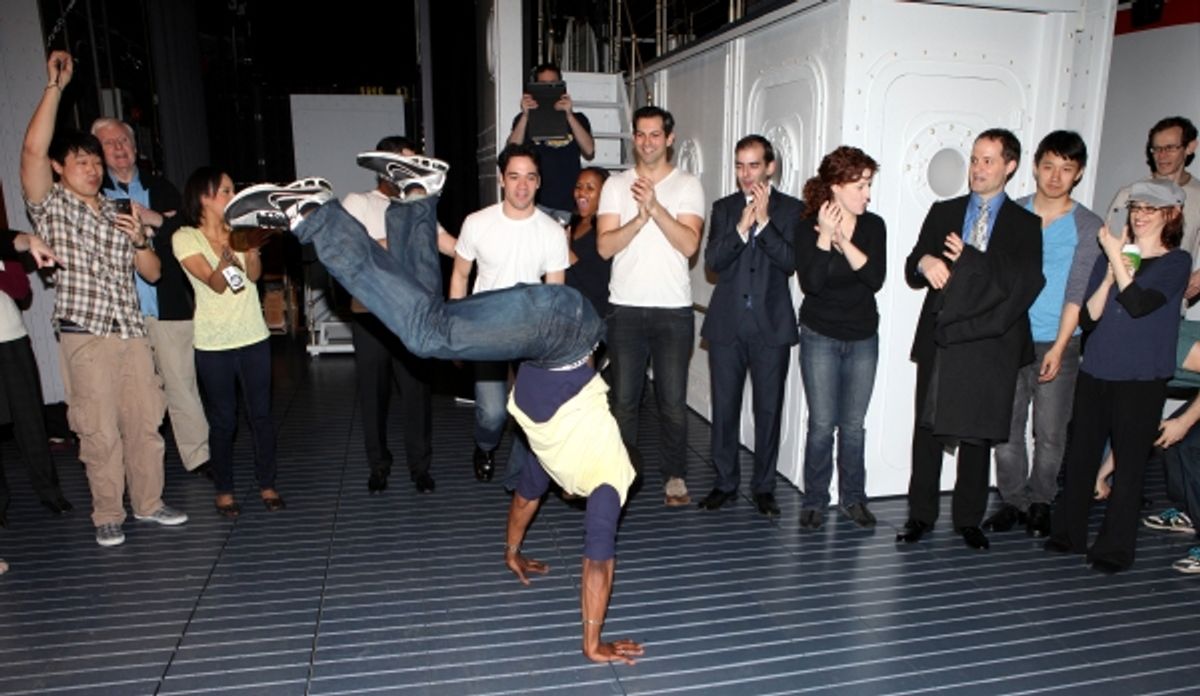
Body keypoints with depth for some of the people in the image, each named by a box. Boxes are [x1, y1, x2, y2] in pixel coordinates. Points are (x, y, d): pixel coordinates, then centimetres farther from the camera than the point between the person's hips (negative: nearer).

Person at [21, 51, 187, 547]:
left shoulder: (119, 215, 17)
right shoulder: (51, 207, 2)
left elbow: (152, 273, 15)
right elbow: (32, 149, -15)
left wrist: (140, 239, -4)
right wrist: (55, 86, -13)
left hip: (131, 331, 5)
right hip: (84, 336, -4)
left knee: (145, 423, 8)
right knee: (101, 432, -1)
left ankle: (148, 503, 22)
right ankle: (108, 516, 14)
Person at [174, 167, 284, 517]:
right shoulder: (185, 238, -5)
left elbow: (254, 274, -7)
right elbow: (215, 284, -16)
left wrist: (251, 247, -27)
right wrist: (227, 255, -36)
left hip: (253, 336, 3)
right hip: (214, 343, -3)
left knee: (261, 414, 5)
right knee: (223, 420, 4)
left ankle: (267, 485, 17)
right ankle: (224, 490, 19)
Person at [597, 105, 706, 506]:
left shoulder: (688, 186, 2)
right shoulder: (616, 185, 6)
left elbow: (689, 244, -11)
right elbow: (605, 246, -5)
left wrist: (656, 207, -22)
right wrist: (640, 217, -19)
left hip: (673, 310, -1)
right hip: (626, 308, 2)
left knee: (673, 402, 5)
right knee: (624, 399, 9)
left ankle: (675, 477, 20)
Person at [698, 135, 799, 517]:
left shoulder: (790, 209, 1)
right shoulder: (724, 208, 8)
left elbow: (790, 262, -11)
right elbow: (712, 261, -4)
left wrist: (764, 221, -19)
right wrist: (742, 227, -16)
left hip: (771, 324, -2)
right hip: (727, 324, 2)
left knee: (769, 408, 5)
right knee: (724, 406, 8)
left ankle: (764, 485, 20)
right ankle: (725, 481, 22)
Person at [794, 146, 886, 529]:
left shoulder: (873, 226, 0)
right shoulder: (808, 228, -6)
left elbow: (875, 279, -13)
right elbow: (810, 283, -18)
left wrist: (844, 241, -21)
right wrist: (824, 237, -23)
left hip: (863, 339, 2)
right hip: (820, 338, -2)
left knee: (854, 424, 9)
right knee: (822, 424, 0)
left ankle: (853, 497, 24)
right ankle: (814, 500, 16)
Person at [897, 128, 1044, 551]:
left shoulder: (1026, 224, 5)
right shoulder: (943, 213, 12)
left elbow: (1024, 285, -8)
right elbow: (912, 272, 7)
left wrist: (969, 260, -16)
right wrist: (924, 263, -16)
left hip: (989, 345, -1)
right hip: (939, 338, 2)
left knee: (978, 435, 6)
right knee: (928, 430, 5)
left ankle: (969, 519, 21)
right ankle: (921, 515, 17)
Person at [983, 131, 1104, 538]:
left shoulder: (1088, 226, 1)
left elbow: (1078, 290, -4)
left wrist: (1059, 346, -12)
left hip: (1057, 343, -1)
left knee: (1050, 432, 5)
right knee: (1006, 426, 4)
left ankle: (1040, 503, 22)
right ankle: (1012, 501, 19)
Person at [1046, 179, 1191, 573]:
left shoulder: (1176, 261, 0)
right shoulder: (1109, 258, 11)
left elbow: (1138, 303, -18)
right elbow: (1087, 318, 3)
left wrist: (1117, 258, -11)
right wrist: (1109, 277, -9)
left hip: (1142, 380, -4)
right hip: (1095, 373, 4)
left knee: (1129, 464, 2)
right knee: (1080, 457, 8)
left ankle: (1116, 548, 13)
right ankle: (1069, 534, 21)